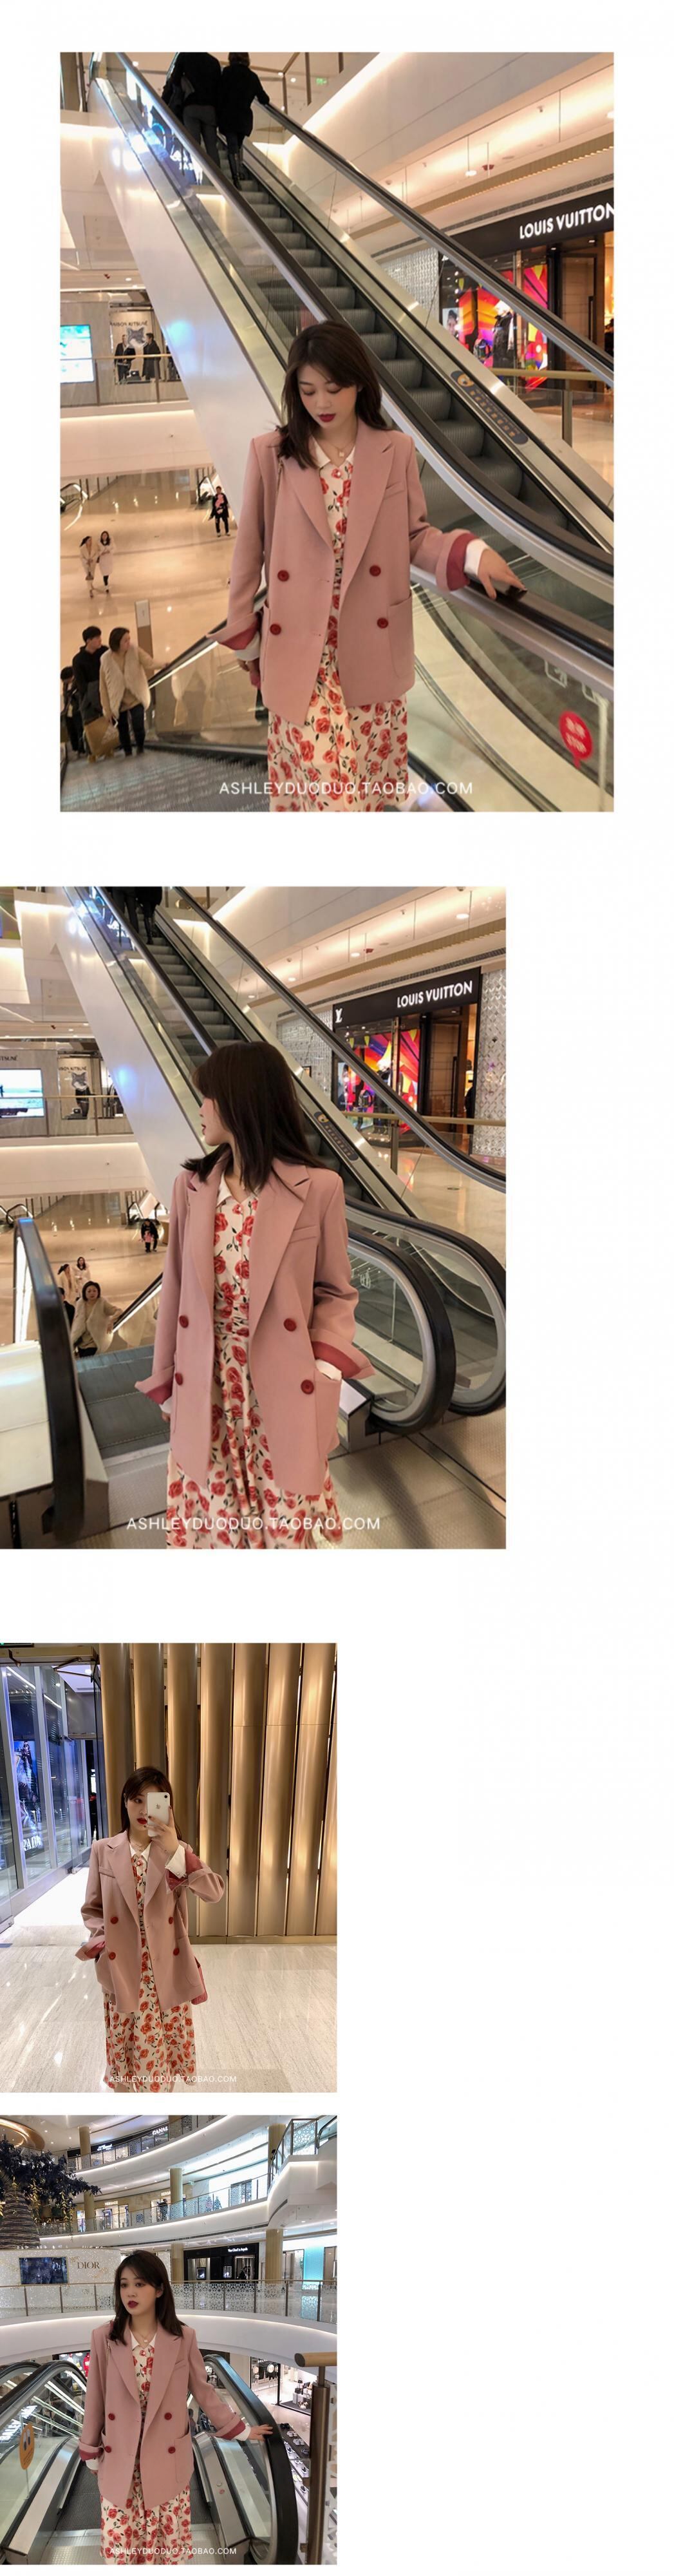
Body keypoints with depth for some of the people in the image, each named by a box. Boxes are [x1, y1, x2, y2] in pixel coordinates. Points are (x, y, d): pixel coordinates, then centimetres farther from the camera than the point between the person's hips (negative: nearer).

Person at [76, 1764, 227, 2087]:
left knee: (164, 2051, 6)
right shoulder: (104, 1851, 0)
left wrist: (175, 1852, -29)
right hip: (122, 1970, 0)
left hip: (167, 1971, 0)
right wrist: (101, 1942, -14)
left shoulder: (178, 1850, -1)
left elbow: (215, 1893, -18)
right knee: (126, 2049, 5)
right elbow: (92, 1910, 7)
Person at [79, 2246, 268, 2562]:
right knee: (119, 2547, 3)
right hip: (119, 2463, 0)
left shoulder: (183, 2338, -6)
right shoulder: (104, 2337, -7)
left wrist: (240, 2429, 9)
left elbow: (204, 2390, 5)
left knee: (169, 2545, 7)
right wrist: (91, 2454, 6)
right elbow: (95, 2399, 0)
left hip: (167, 2462, 0)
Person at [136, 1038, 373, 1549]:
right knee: (215, 1526, 7)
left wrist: (325, 1378, -14)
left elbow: (335, 1292, 0)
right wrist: (168, 1382, 9)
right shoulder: (192, 1187, 3)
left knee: (285, 1526, 6)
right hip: (207, 1395, 3)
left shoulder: (317, 1188, -7)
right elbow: (177, 1288, 8)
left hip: (283, 1397, -3)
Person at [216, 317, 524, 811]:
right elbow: (251, 549, 3)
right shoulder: (271, 454, -5)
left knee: (371, 777, 13)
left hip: (373, 646, 2)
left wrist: (471, 554, -17)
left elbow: (415, 536, 4)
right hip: (300, 647, -2)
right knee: (325, 779, -7)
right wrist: (244, 637, 8)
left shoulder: (396, 450, -1)